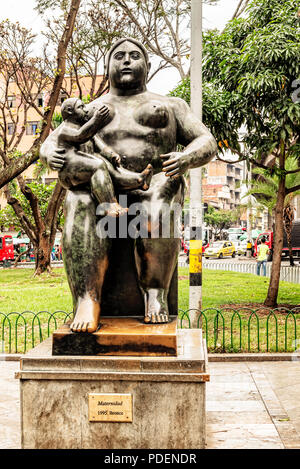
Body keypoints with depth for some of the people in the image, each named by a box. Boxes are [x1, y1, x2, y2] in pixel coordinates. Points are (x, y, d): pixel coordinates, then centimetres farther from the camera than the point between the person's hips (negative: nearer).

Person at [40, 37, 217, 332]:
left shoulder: (170, 106, 25)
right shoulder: (89, 111, 28)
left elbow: (207, 143, 16)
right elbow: (51, 144, 21)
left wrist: (186, 158, -10)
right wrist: (51, 155, -6)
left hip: (153, 184, -1)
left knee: (158, 206, -39)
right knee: (80, 207, -36)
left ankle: (155, 292, -29)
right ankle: (87, 302, -41)